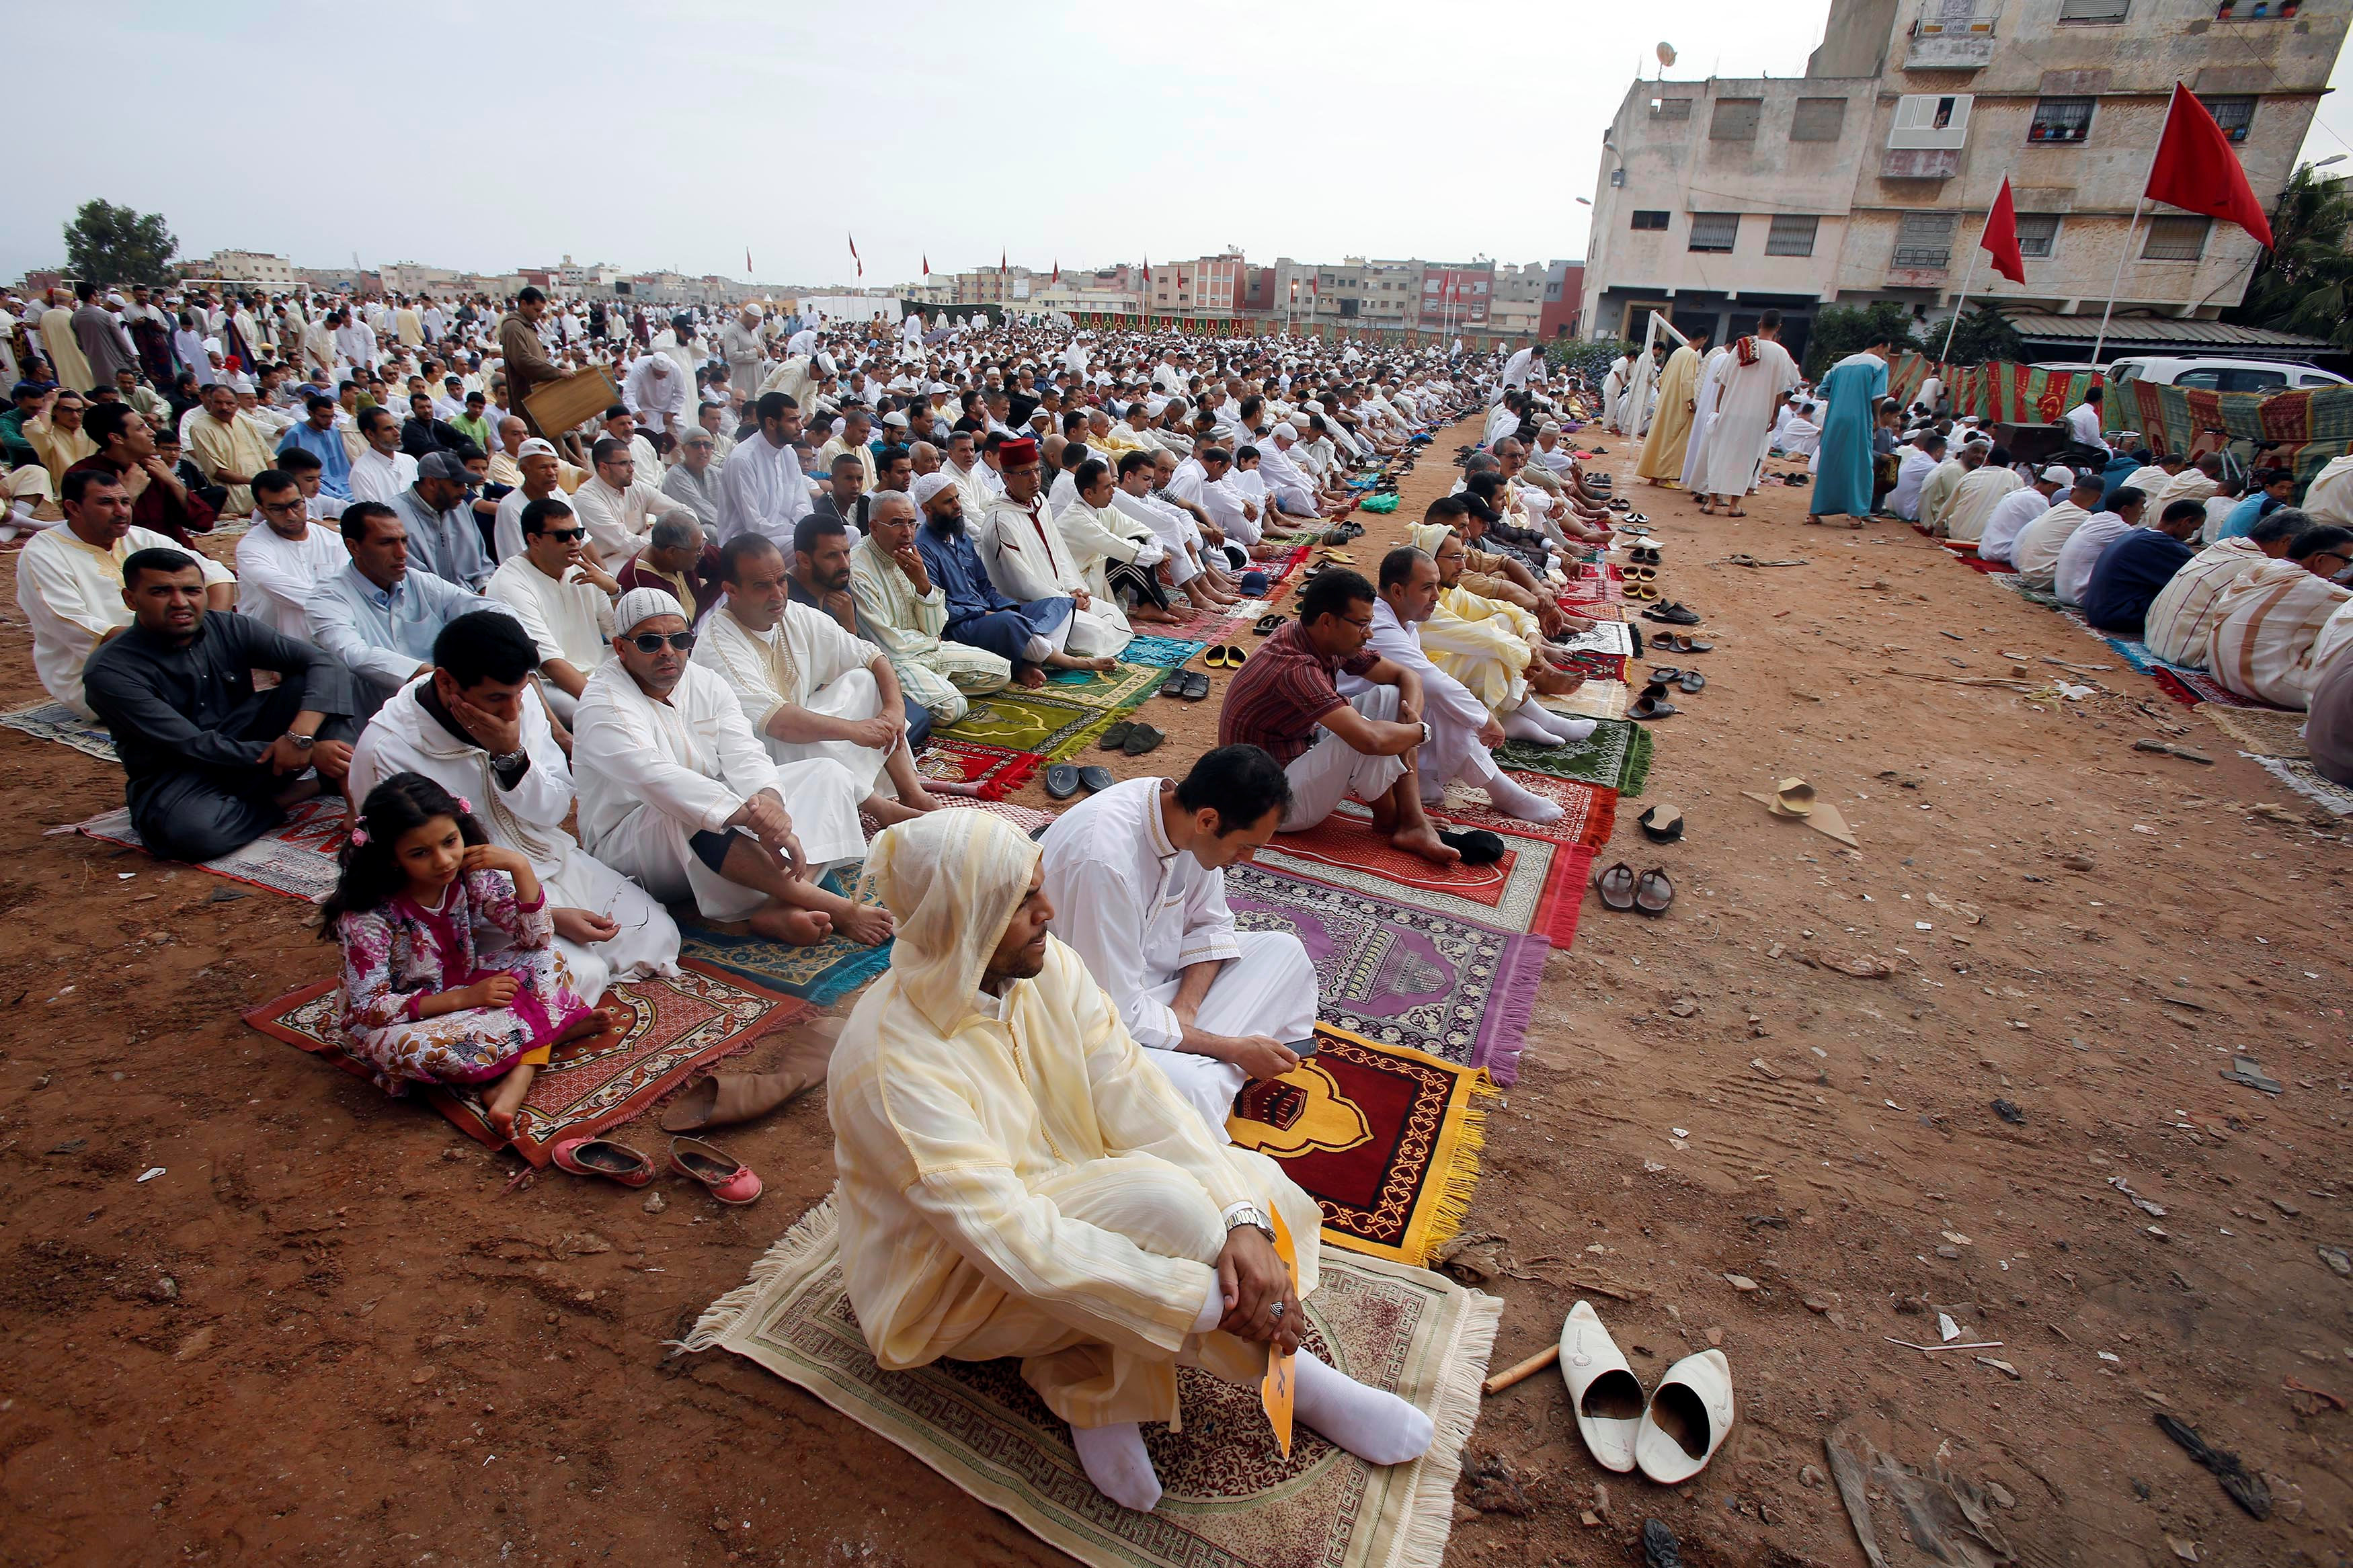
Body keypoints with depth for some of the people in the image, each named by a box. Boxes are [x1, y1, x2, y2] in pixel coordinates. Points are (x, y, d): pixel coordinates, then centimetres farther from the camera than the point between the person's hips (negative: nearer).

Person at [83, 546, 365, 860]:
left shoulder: (231, 629, -3)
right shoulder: (109, 672, -14)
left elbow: (325, 662, -15)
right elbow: (195, 746, -21)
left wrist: (300, 735, -32)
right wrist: (309, 752, -29)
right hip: (177, 778, -4)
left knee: (326, 680, -16)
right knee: (190, 831, -40)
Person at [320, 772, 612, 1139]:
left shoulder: (470, 875, -11)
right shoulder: (368, 916, -23)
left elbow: (537, 939, -12)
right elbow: (368, 1008, -22)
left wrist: (520, 866, -25)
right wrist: (464, 998, -29)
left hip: (466, 993, 5)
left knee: (546, 960, -16)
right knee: (404, 1049, -37)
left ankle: (513, 1083, -30)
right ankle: (560, 1028, -23)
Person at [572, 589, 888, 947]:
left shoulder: (705, 682, 5)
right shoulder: (602, 705, -15)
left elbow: (744, 754, -8)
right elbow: (655, 778, -33)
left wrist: (768, 797, -33)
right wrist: (750, 816, -46)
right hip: (629, 846, -6)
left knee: (829, 776, -7)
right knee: (686, 815, -41)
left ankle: (780, 910, -34)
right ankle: (834, 908, -41)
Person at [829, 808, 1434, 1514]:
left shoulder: (1048, 966, -13)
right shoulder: (891, 1063, -32)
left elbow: (1133, 1099, -15)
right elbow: (1012, 1240, -34)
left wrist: (1243, 1222, -29)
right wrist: (1210, 1301, -33)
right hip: (949, 1282, -6)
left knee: (1234, 1182, -14)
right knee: (1160, 1204, -30)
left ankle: (1090, 1372, -5)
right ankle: (1292, 1377, -6)